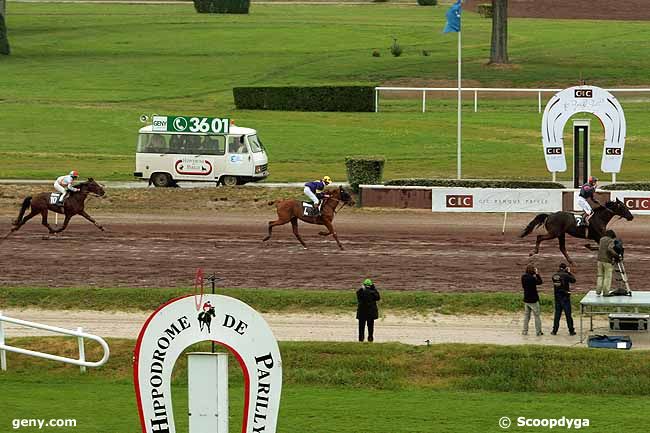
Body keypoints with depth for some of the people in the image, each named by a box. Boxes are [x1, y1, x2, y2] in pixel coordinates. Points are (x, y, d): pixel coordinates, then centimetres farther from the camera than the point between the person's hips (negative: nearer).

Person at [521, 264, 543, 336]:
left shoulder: (523, 277, 0)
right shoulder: (531, 278, -21)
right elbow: (540, 282, -8)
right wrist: (537, 274, 1)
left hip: (526, 300, 6)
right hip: (533, 300, -6)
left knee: (526, 316, 14)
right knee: (537, 316, 5)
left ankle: (525, 331, 14)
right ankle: (538, 331, 8)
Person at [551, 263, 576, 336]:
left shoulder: (554, 275, -1)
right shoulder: (566, 275, -15)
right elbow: (573, 280, -2)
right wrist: (569, 272, 8)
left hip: (557, 297, 4)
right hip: (565, 297, -4)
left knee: (557, 314, 13)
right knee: (568, 315, 3)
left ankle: (554, 330, 14)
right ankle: (571, 331, 7)